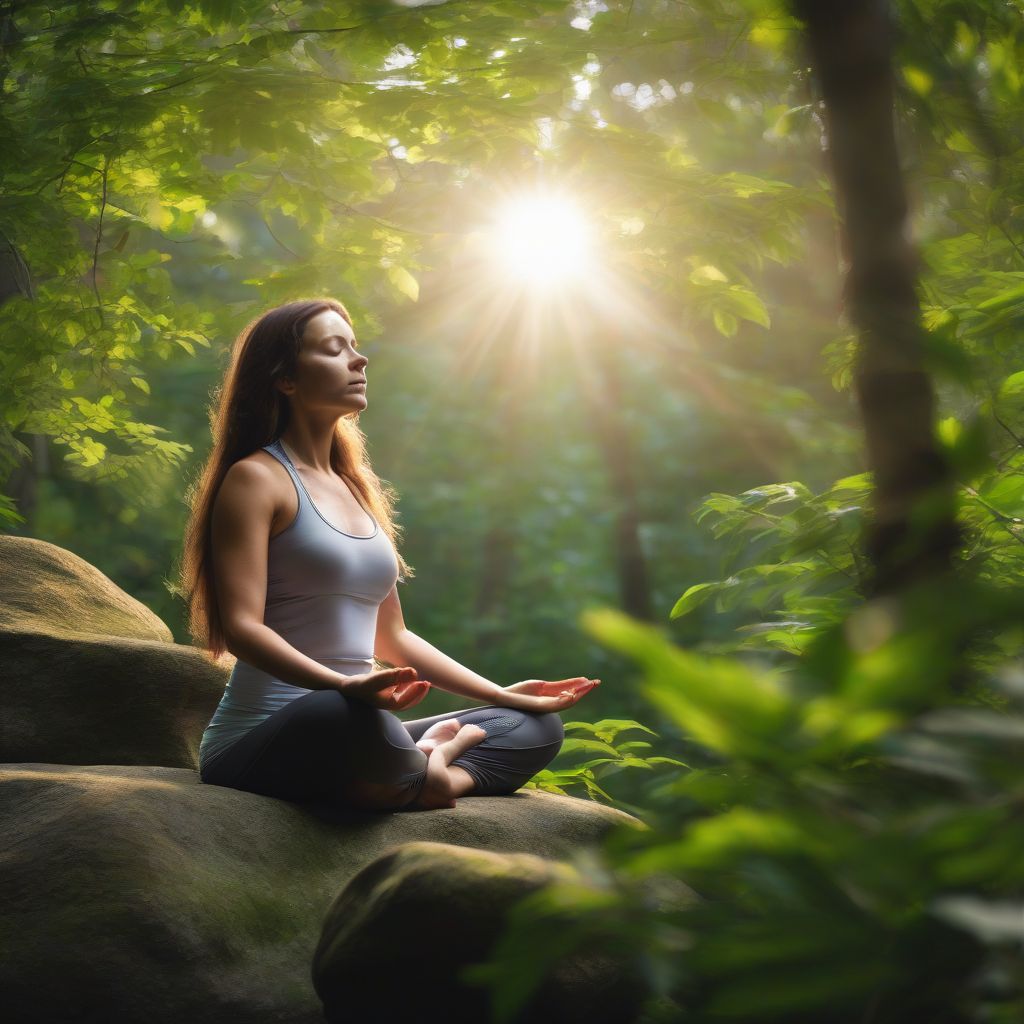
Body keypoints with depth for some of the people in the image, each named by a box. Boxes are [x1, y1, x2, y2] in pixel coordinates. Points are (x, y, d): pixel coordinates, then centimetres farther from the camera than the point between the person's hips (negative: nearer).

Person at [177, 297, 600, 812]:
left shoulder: (360, 489, 21)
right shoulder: (256, 479, -3)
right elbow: (241, 626, -16)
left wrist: (502, 694, 16)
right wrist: (348, 686, -33)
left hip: (350, 731, 8)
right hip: (261, 742, -8)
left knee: (537, 725, 1)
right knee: (345, 717, -41)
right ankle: (423, 775, -12)